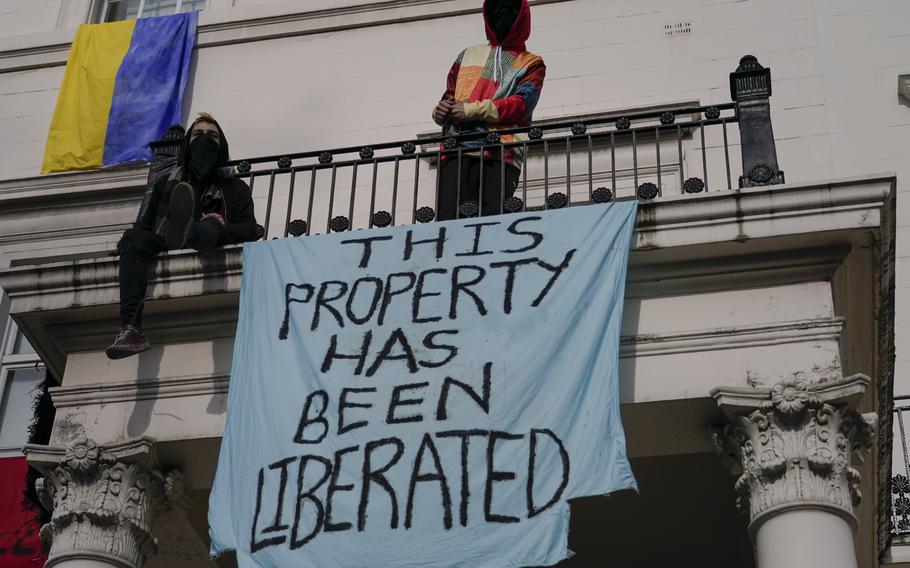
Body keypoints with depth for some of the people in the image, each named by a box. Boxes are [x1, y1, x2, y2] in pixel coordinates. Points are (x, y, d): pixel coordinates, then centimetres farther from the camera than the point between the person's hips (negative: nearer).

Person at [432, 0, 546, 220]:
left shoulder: (531, 64, 17)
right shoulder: (469, 55, 29)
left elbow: (521, 103, -1)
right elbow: (449, 94, 26)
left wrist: (471, 110, -11)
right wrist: (441, 111, 0)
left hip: (499, 155, -3)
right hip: (456, 151, 3)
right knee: (445, 220, -13)